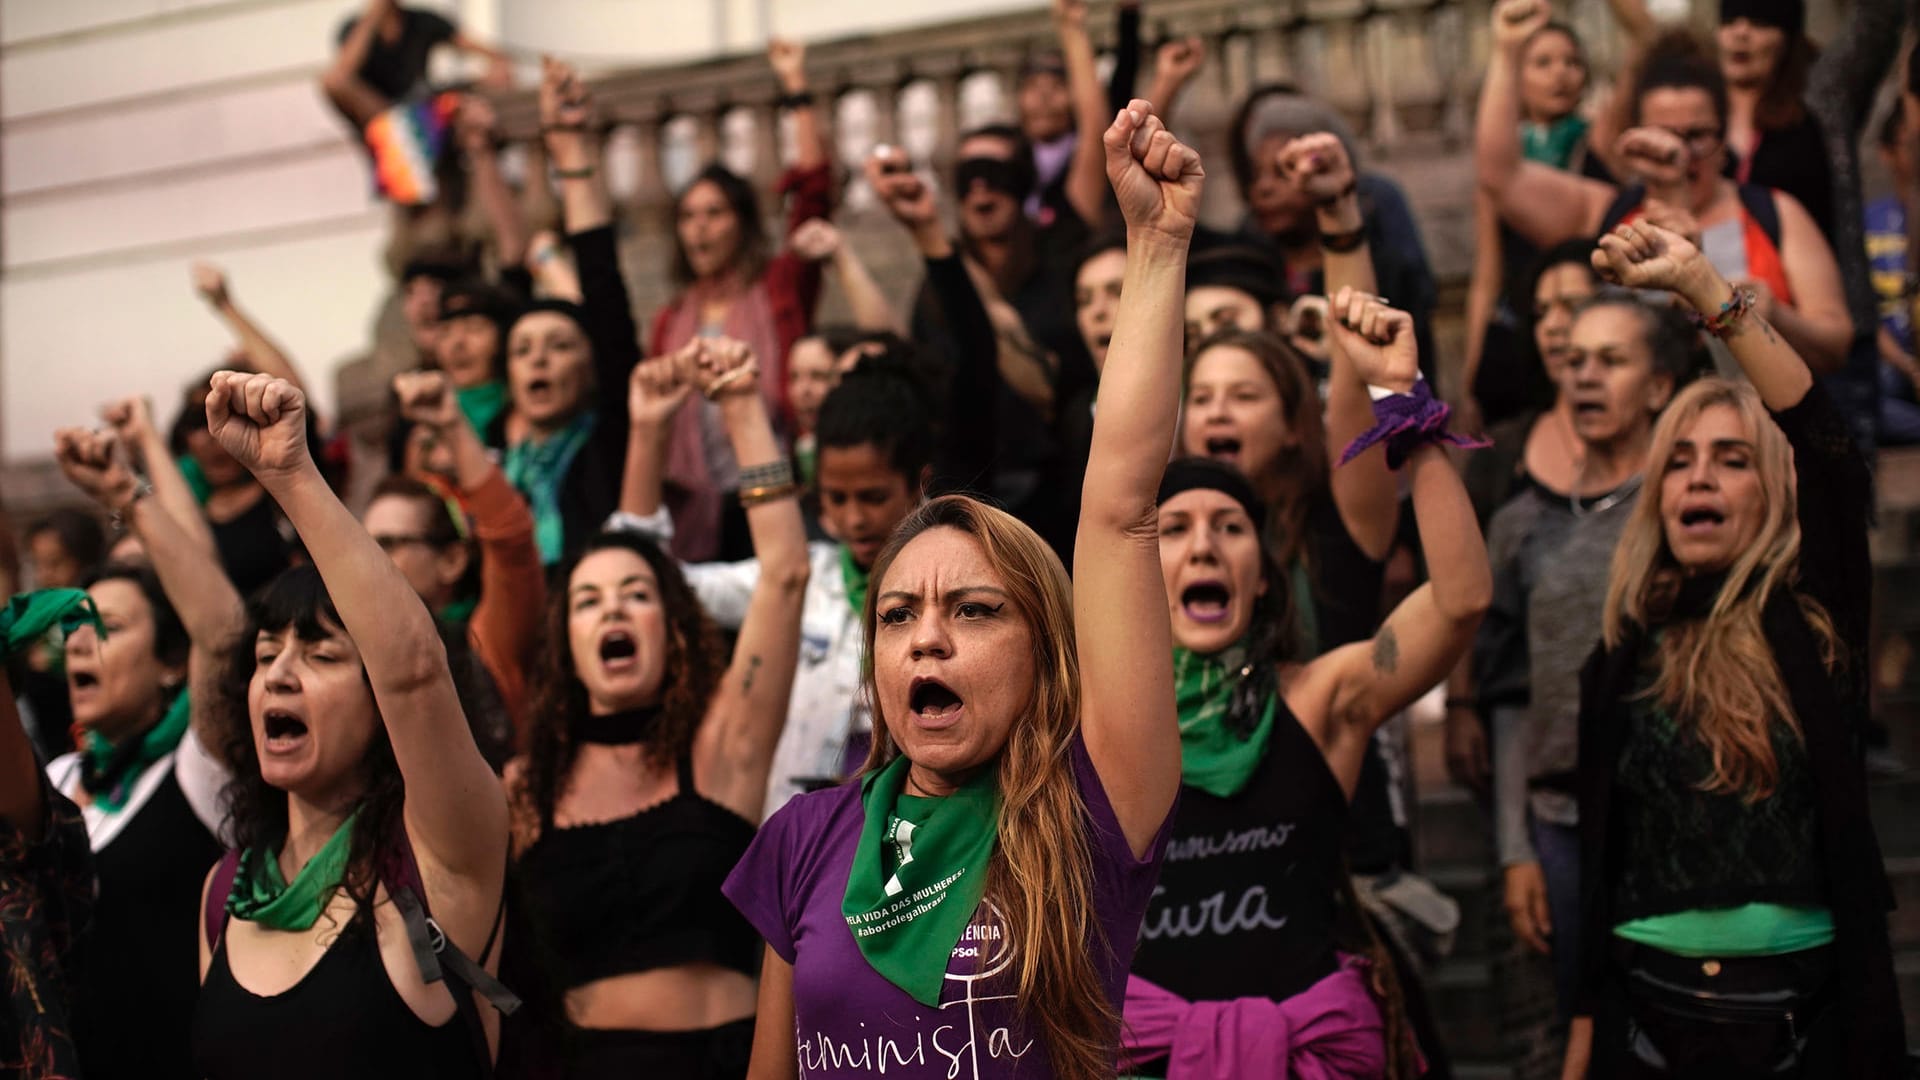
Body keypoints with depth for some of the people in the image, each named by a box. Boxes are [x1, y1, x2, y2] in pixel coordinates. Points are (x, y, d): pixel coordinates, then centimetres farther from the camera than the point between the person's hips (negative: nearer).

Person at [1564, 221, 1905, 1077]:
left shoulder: (1812, 628, -1)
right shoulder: (1624, 663, 6)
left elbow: (1831, 451, -16)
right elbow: (1601, 861, 6)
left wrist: (1700, 284, -21)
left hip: (1809, 1011, -2)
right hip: (1652, 1009, 2)